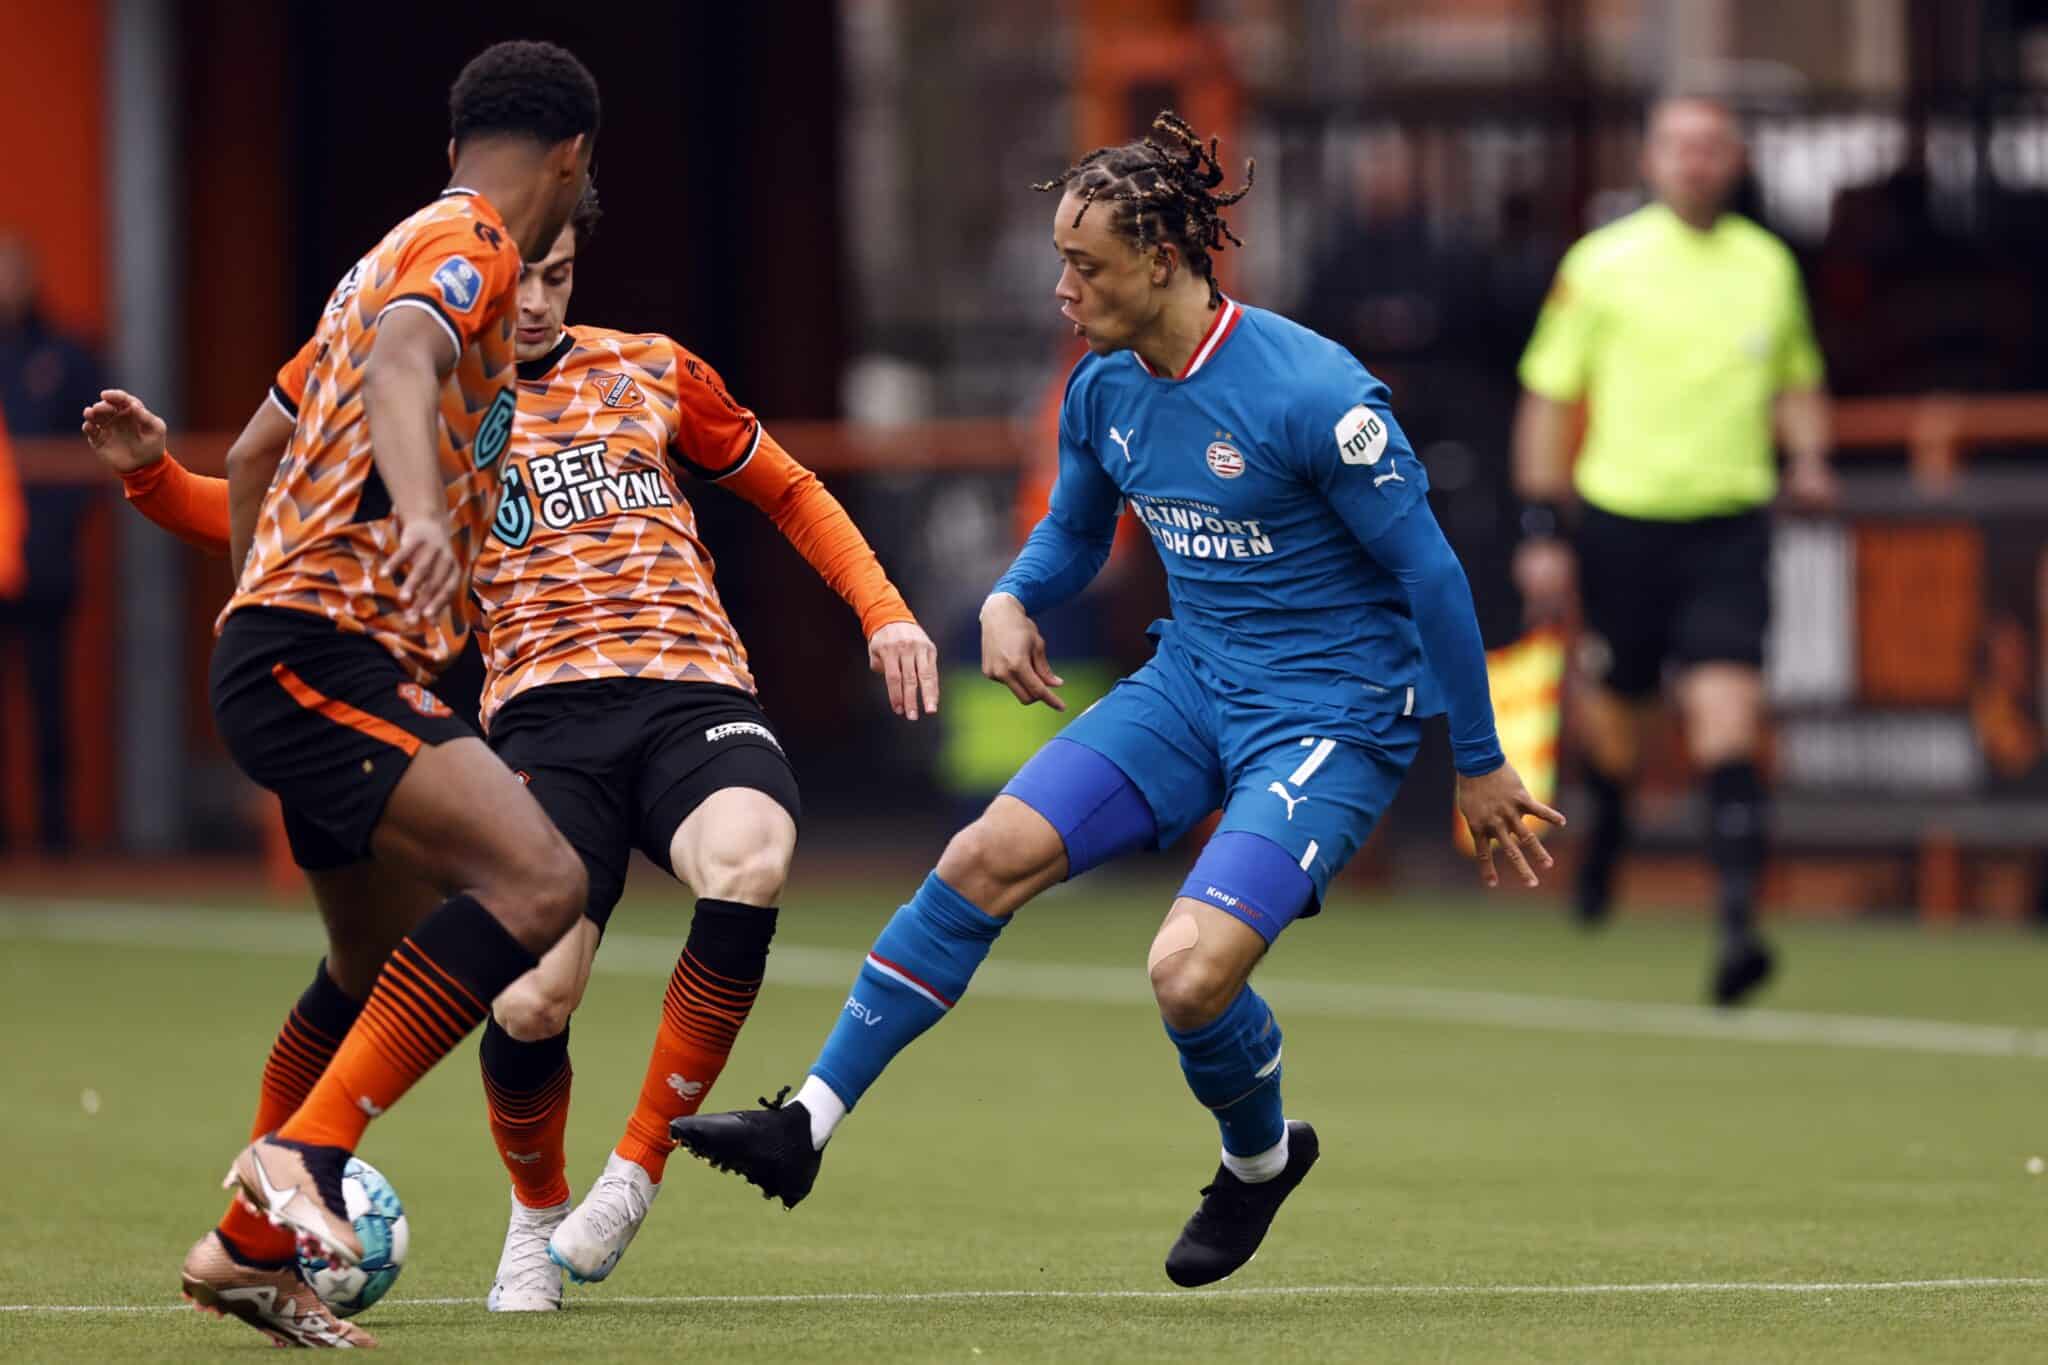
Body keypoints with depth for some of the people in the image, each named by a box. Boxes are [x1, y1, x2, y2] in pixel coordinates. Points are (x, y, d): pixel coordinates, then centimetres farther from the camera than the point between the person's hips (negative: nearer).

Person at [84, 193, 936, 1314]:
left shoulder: (649, 373, 20)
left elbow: (791, 493, 30)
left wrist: (883, 611, 18)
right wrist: (152, 474, 0)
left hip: (694, 691, 1)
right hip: (546, 715, -1)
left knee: (747, 870, -34)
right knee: (532, 1001, -21)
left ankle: (639, 1170, -15)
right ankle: (536, 1213, 14)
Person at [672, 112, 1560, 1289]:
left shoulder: (1311, 393, -22)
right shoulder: (1105, 391, 1)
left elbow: (1430, 572, -14)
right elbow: (1074, 536, 22)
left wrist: (1479, 763, -8)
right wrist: (1012, 600, -1)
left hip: (1333, 716, -7)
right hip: (1193, 684, 7)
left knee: (1190, 970, -22)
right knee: (987, 857, -8)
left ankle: (1262, 1157, 11)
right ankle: (809, 1123, -3)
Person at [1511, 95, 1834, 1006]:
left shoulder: (1769, 265, 7)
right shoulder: (1601, 264, -2)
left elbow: (1798, 380, 22)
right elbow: (1546, 398, 1)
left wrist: (1809, 457, 2)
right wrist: (1541, 533, -3)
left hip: (1730, 524, 0)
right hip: (1622, 515, 0)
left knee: (1727, 714, -15)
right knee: (1614, 702, 12)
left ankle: (1738, 923, -21)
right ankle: (1608, 826, 47)